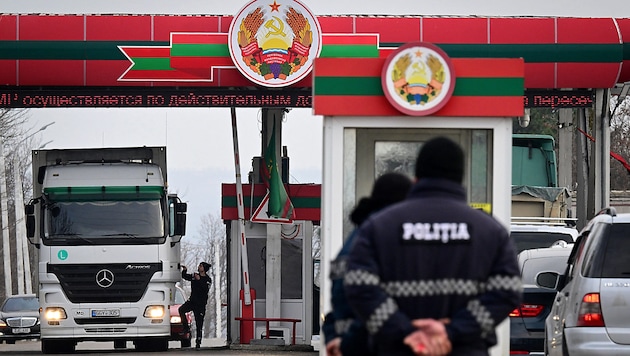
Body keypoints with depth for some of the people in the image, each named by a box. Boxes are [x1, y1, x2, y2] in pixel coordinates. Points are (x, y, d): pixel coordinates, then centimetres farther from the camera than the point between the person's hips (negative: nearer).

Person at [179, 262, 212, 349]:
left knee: (199, 324, -1)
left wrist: (199, 280, -25)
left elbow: (206, 289, -21)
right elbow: (184, 276, 19)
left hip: (201, 303, -4)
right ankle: (186, 328, -10)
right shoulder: (194, 276, 9)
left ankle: (198, 342, 5)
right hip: (192, 300, 4)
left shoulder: (208, 280, -4)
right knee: (181, 309, -24)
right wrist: (184, 270, 0)